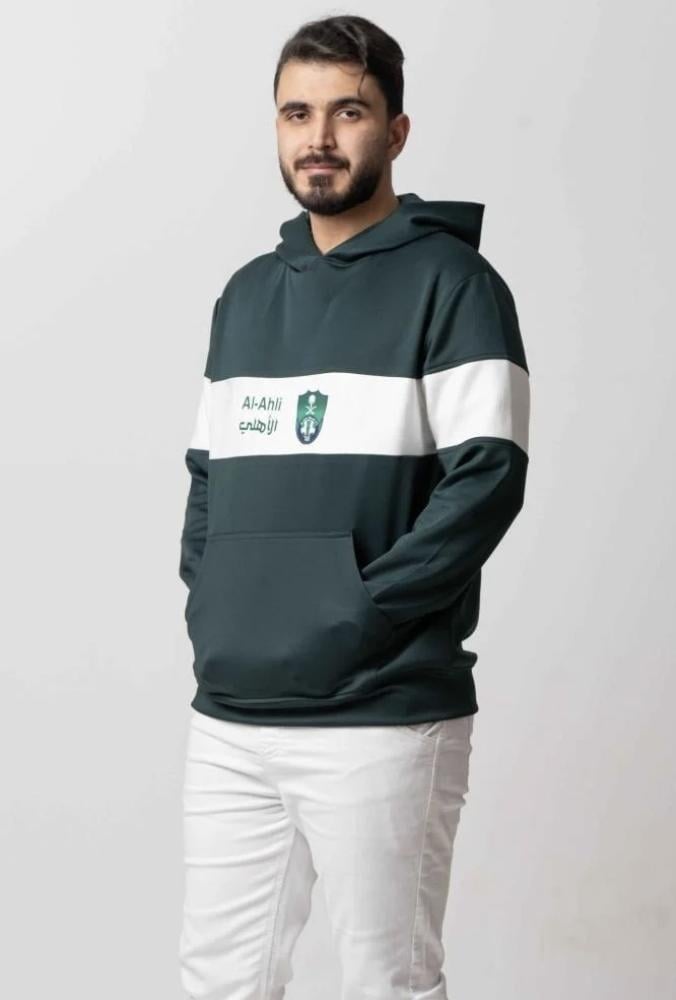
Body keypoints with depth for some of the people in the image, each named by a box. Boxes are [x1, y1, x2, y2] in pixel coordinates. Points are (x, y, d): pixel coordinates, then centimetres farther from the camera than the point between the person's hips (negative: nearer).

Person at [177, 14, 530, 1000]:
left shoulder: (450, 282, -4)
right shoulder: (247, 293, 15)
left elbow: (487, 477, -13)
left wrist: (361, 614, -16)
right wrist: (207, 609, 5)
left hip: (380, 720, -6)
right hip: (230, 714, 6)